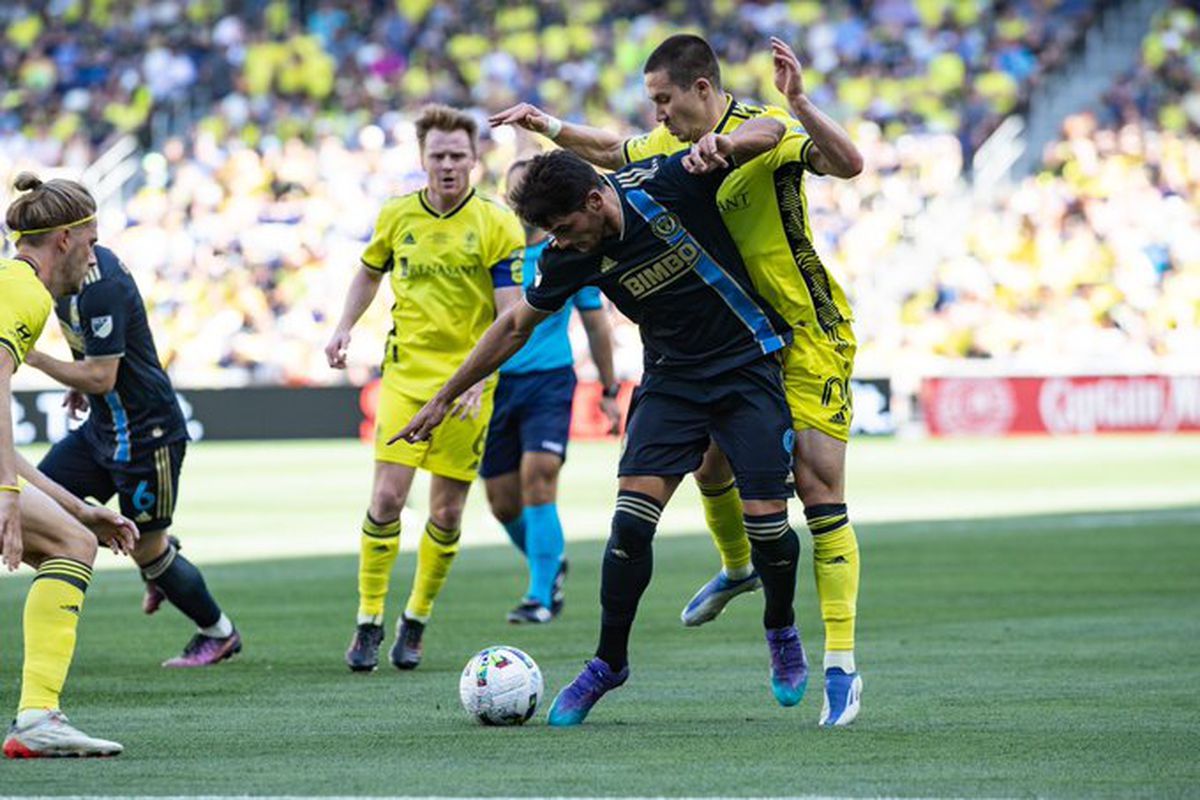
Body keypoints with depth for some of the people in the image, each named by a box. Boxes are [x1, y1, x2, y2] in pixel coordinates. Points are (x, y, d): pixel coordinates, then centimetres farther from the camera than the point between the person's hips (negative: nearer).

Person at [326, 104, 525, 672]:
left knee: (447, 513, 2)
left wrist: (478, 377, -23)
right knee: (387, 496, -10)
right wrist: (345, 327, 8)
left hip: (466, 384, -1)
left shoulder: (498, 225, -7)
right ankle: (369, 622, -2)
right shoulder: (397, 216, 3)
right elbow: (370, 271, 23)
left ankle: (415, 624, 18)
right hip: (405, 373, 1)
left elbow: (510, 314, -11)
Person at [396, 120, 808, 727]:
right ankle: (609, 661, 4)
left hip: (748, 366, -3)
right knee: (630, 520, -11)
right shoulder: (571, 257, -9)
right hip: (671, 377, 3)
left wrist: (723, 144, -38)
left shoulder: (664, 185, -21)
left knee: (766, 522, -8)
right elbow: (517, 325, 7)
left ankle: (781, 631, 22)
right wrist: (443, 398, 10)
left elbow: (770, 131, -15)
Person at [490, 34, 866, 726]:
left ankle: (842, 666, -15)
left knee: (819, 489, -13)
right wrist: (548, 125, 18)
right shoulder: (669, 145, 4)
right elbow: (614, 151, 25)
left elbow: (848, 164, -35)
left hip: (810, 335, -8)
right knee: (712, 466, 17)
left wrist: (798, 103, -48)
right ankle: (739, 567, 51)